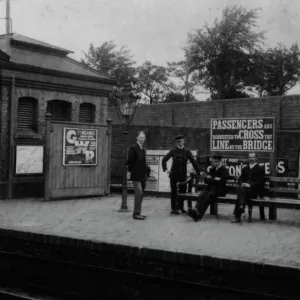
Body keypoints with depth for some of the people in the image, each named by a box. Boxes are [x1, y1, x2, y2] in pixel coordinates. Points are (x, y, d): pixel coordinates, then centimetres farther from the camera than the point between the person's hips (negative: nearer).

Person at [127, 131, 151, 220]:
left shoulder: (143, 150, 16)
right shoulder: (133, 148, -9)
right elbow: (130, 162, -10)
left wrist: (147, 169, 7)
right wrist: (132, 171, -8)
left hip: (143, 175, 8)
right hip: (136, 175, -8)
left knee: (141, 194, 10)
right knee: (139, 192, -14)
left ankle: (137, 213, 18)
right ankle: (136, 213, -11)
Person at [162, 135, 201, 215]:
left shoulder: (187, 151, 2)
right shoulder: (173, 151, 1)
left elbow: (193, 162, -2)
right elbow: (164, 159, 6)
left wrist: (198, 172, -7)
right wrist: (165, 169, -3)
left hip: (183, 174, 1)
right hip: (174, 173, -1)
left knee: (182, 190, 5)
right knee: (174, 191, 0)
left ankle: (180, 206, 20)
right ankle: (173, 208, 5)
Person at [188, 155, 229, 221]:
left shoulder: (224, 170, 4)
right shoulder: (212, 169, 21)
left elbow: (222, 182, -10)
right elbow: (206, 180, 11)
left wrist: (211, 179, -5)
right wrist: (214, 179, -6)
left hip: (219, 189, -5)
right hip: (210, 187, 5)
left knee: (209, 195, -35)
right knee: (202, 194, -28)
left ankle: (199, 213, -48)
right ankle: (196, 210, -52)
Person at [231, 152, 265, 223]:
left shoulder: (260, 169, 10)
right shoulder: (245, 168, 27)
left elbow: (260, 181, -2)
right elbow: (240, 178, 19)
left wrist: (250, 185, -17)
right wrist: (241, 183, -5)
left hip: (255, 190, -4)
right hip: (244, 188, 4)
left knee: (241, 190, -34)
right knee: (239, 189, -33)